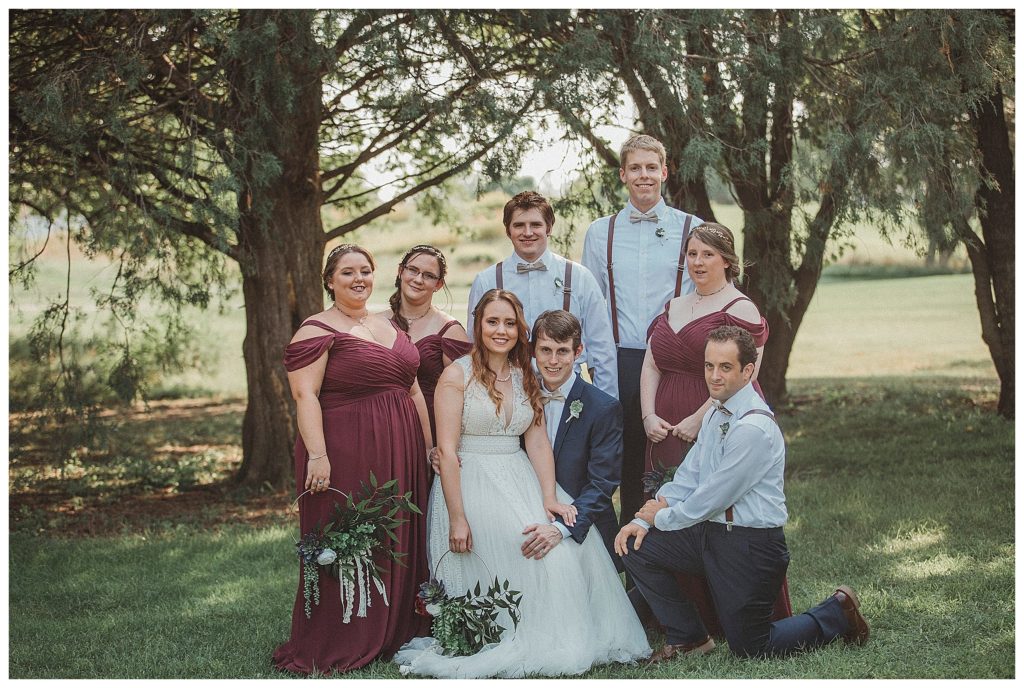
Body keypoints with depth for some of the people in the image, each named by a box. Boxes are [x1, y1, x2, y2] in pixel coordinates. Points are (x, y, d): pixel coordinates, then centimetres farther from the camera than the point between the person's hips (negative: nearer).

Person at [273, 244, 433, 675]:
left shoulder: (390, 327, 17)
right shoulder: (318, 330, -6)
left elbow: (412, 389, 18)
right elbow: (305, 395, -14)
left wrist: (429, 445, 13)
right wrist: (317, 454, -24)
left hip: (400, 454, 7)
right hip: (346, 455, -7)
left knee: (398, 544, 12)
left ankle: (393, 635, 23)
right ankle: (330, 649, 6)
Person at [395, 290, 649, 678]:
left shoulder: (526, 378, 13)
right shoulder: (457, 375, -4)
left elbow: (538, 443, 6)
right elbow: (447, 450, -10)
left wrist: (549, 496, -10)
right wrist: (456, 518, -17)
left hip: (520, 481, 5)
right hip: (472, 483, -5)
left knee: (566, 534, -19)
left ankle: (560, 640, -6)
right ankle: (517, 644, -10)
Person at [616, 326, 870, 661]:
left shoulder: (754, 427, -24)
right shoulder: (716, 413, 6)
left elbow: (715, 496, -21)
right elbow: (688, 478, 8)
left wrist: (664, 517, -7)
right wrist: (645, 521, -4)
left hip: (751, 544, -8)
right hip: (711, 531, 8)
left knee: (750, 648, 3)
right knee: (637, 547, -4)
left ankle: (837, 614, 25)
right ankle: (687, 639, 12)